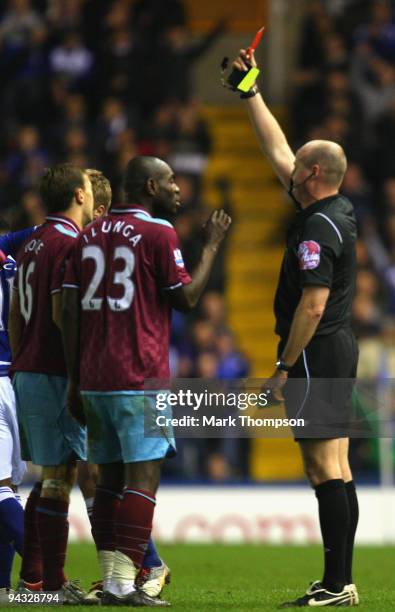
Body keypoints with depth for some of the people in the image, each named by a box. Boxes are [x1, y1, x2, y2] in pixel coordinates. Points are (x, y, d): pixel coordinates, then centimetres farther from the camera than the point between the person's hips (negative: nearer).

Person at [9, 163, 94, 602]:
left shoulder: (33, 243, 15)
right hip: (57, 375, -9)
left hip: (26, 372, 9)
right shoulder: (69, 244, -13)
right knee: (58, 478, -7)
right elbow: (62, 314, -19)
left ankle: (33, 571, 16)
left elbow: (15, 315, 19)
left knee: (48, 478, 15)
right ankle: (53, 582, -6)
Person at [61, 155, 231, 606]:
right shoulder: (157, 233, -5)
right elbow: (186, 298, -2)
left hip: (93, 379, 7)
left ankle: (111, 578, 8)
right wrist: (211, 247, 8)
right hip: (139, 378, -7)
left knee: (110, 477, 10)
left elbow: (71, 311, 11)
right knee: (142, 476, -7)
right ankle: (123, 584, -14)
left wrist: (74, 381, 14)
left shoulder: (89, 236, 14)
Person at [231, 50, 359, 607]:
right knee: (335, 470, 9)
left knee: (325, 468, -11)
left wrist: (284, 368, -18)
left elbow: (313, 305, -22)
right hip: (339, 350, 10)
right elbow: (277, 151, 23)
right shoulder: (335, 212, 12)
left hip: (316, 353, -10)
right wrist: (251, 91, 26)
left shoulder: (319, 229, -16)